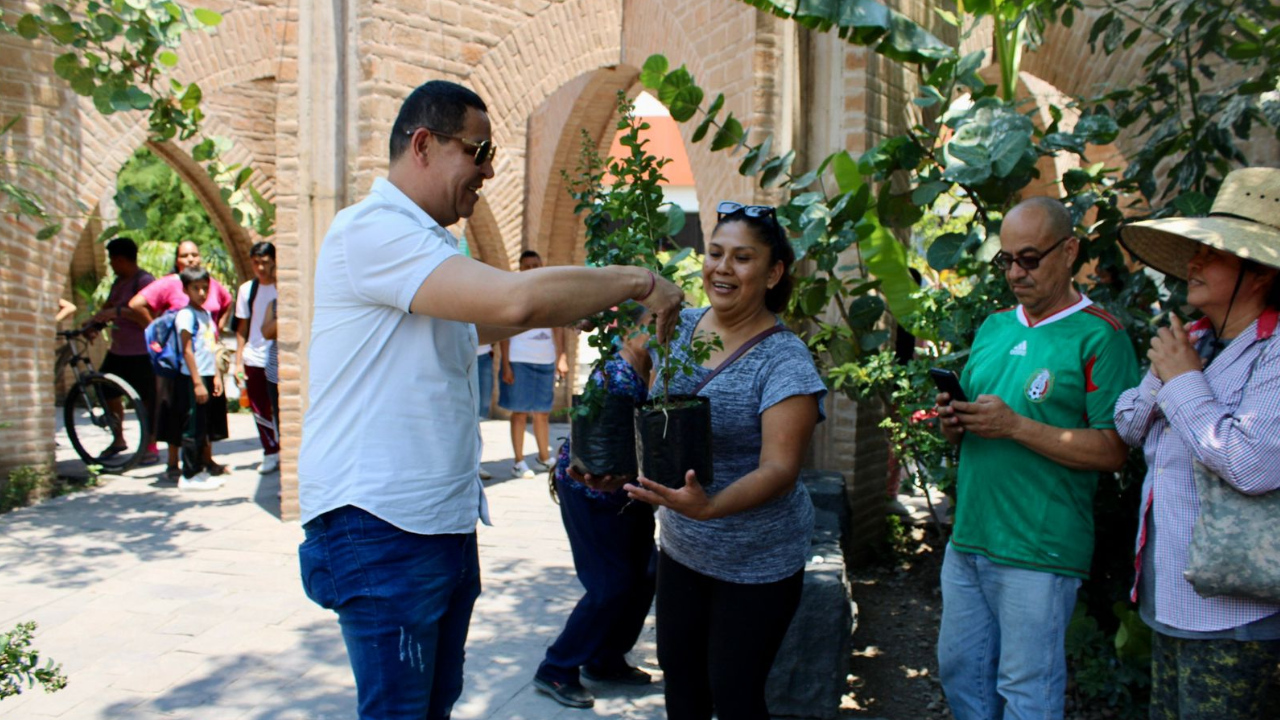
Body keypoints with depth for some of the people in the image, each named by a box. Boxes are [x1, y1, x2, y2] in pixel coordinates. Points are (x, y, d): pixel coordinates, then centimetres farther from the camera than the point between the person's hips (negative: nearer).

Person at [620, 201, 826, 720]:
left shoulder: (784, 361, -20)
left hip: (756, 564, -5)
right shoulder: (679, 326, -3)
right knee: (679, 675, 20)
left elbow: (779, 470, -25)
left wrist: (710, 506, -42)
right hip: (680, 549, 6)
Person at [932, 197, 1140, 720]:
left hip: (1039, 551, -6)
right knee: (957, 670, 17)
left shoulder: (1099, 335, -8)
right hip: (967, 539, 7)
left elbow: (1112, 451, -15)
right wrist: (953, 424, -3)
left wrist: (1014, 426, -21)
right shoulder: (993, 328, 13)